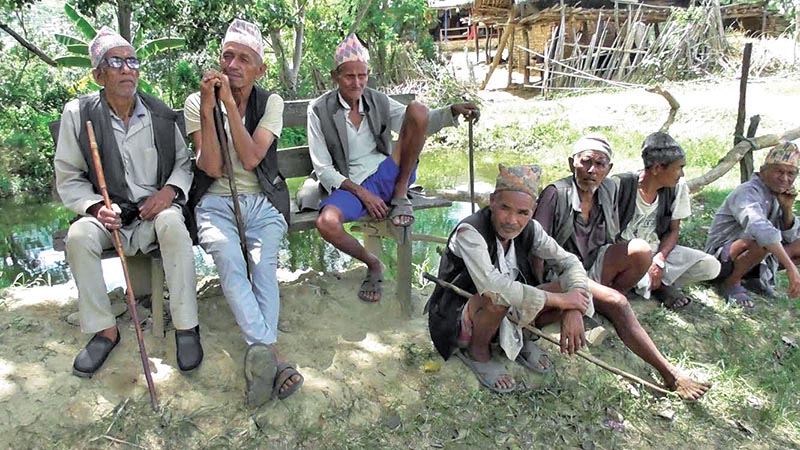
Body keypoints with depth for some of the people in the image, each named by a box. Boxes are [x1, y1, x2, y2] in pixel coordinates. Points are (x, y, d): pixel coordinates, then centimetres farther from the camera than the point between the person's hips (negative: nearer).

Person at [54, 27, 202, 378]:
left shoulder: (160, 114, 3)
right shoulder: (78, 114, -2)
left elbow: (183, 162, 11)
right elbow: (68, 178, 2)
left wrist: (169, 190, -10)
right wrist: (96, 207, -17)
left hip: (156, 208, 0)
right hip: (109, 213, 1)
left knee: (172, 224, -34)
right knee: (79, 236, -30)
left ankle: (185, 326, -23)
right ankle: (103, 329, -11)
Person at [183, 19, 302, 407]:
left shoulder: (270, 103, 5)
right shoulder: (196, 102, 4)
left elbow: (250, 158, -11)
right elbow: (212, 168, -8)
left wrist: (230, 103, -15)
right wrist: (209, 108, -14)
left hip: (263, 202, 1)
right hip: (216, 203, -1)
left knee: (263, 264, -28)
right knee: (229, 261, -31)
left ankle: (260, 354, -36)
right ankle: (272, 354, -40)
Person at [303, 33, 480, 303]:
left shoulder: (379, 102, 7)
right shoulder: (319, 110, -4)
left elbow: (422, 124, 11)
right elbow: (323, 169, -6)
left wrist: (452, 111, -10)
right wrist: (361, 193, -16)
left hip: (388, 176, 3)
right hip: (351, 187, -2)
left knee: (417, 109, -14)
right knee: (326, 222, -37)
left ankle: (400, 196, -8)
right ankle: (372, 264, -4)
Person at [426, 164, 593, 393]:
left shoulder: (529, 230, -7)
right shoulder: (470, 232, -27)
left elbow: (569, 262, -3)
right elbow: (492, 286, -40)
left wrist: (574, 310, -23)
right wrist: (558, 299, -32)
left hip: (508, 315, 6)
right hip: (457, 320, -6)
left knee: (573, 288, -10)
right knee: (497, 296, -39)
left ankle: (520, 338, 11)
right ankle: (477, 352, -7)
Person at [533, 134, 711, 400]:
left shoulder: (609, 189, 1)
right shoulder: (556, 194, -17)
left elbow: (611, 239, 13)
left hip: (593, 265, 6)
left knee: (641, 250, -21)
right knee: (616, 302, -29)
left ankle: (603, 311, -6)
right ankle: (668, 374, -21)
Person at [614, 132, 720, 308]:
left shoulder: (678, 187, -4)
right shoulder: (621, 185, -20)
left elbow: (673, 231, 3)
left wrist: (659, 260, -15)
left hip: (656, 250, 5)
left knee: (711, 266, -12)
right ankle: (661, 284, 0)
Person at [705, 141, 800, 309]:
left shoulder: (777, 194, 5)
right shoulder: (748, 193, -22)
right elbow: (760, 229, -42)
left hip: (751, 256, 9)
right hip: (722, 257, -9)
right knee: (762, 241, -36)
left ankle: (758, 277, 11)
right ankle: (731, 283, -13)